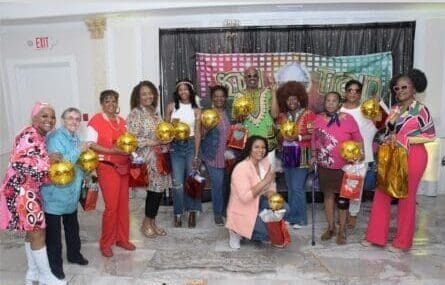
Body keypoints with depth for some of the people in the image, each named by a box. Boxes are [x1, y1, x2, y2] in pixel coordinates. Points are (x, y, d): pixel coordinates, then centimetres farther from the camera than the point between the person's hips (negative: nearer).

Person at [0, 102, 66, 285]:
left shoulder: (40, 137, 11)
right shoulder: (29, 136, -19)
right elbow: (17, 162, -28)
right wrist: (47, 160, -24)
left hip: (30, 191, 10)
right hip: (21, 192, -10)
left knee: (32, 232, 18)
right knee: (38, 233, 0)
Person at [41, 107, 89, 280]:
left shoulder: (75, 138, 8)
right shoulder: (55, 138, -18)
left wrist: (84, 173, 2)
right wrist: (79, 149, -26)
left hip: (71, 192, 8)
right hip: (54, 194, -8)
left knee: (72, 226, 21)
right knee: (53, 230, 5)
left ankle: (74, 254, 39)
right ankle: (55, 264, 19)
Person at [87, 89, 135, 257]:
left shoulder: (121, 121, 13)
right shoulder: (96, 120, -7)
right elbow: (91, 145, -14)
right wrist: (113, 151, -23)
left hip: (123, 166, 6)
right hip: (107, 167, -6)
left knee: (123, 203, 10)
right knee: (111, 206, -5)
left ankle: (122, 239, 24)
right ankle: (105, 243, 11)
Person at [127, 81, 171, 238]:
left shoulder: (155, 113, 15)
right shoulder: (135, 114, -9)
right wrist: (153, 142, -19)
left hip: (160, 157, 7)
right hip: (147, 158, -7)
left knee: (159, 189, 8)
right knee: (155, 189, -5)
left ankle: (152, 222, 24)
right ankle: (146, 223, 16)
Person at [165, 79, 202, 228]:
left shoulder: (196, 110, 2)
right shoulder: (171, 107, 4)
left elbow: (197, 133, -2)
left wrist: (196, 155, -8)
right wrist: (172, 124, -15)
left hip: (191, 145, 0)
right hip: (175, 146, 0)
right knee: (177, 182, 0)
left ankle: (192, 213, 19)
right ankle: (178, 214, 13)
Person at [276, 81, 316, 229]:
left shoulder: (308, 114, -6)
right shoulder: (282, 115, 10)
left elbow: (313, 135, -9)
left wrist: (298, 137, -21)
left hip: (301, 155, -5)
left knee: (297, 187, -6)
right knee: (290, 187, 11)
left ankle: (297, 217, 7)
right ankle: (293, 216, 22)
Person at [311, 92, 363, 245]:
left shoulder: (348, 119, -12)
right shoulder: (318, 119, -2)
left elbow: (358, 140, -4)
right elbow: (314, 139, 9)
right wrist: (314, 156, 4)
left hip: (343, 166, -3)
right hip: (324, 166, 3)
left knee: (342, 197, 7)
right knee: (328, 194, 12)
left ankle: (342, 230, 20)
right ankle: (330, 227, 26)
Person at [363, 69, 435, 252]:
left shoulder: (420, 109, -9)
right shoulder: (394, 109, 9)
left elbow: (430, 136, -9)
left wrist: (404, 139, -16)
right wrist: (389, 138, -5)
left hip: (412, 157, -6)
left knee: (406, 198, 5)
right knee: (381, 195, 6)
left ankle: (402, 241, 20)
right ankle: (375, 235, 18)